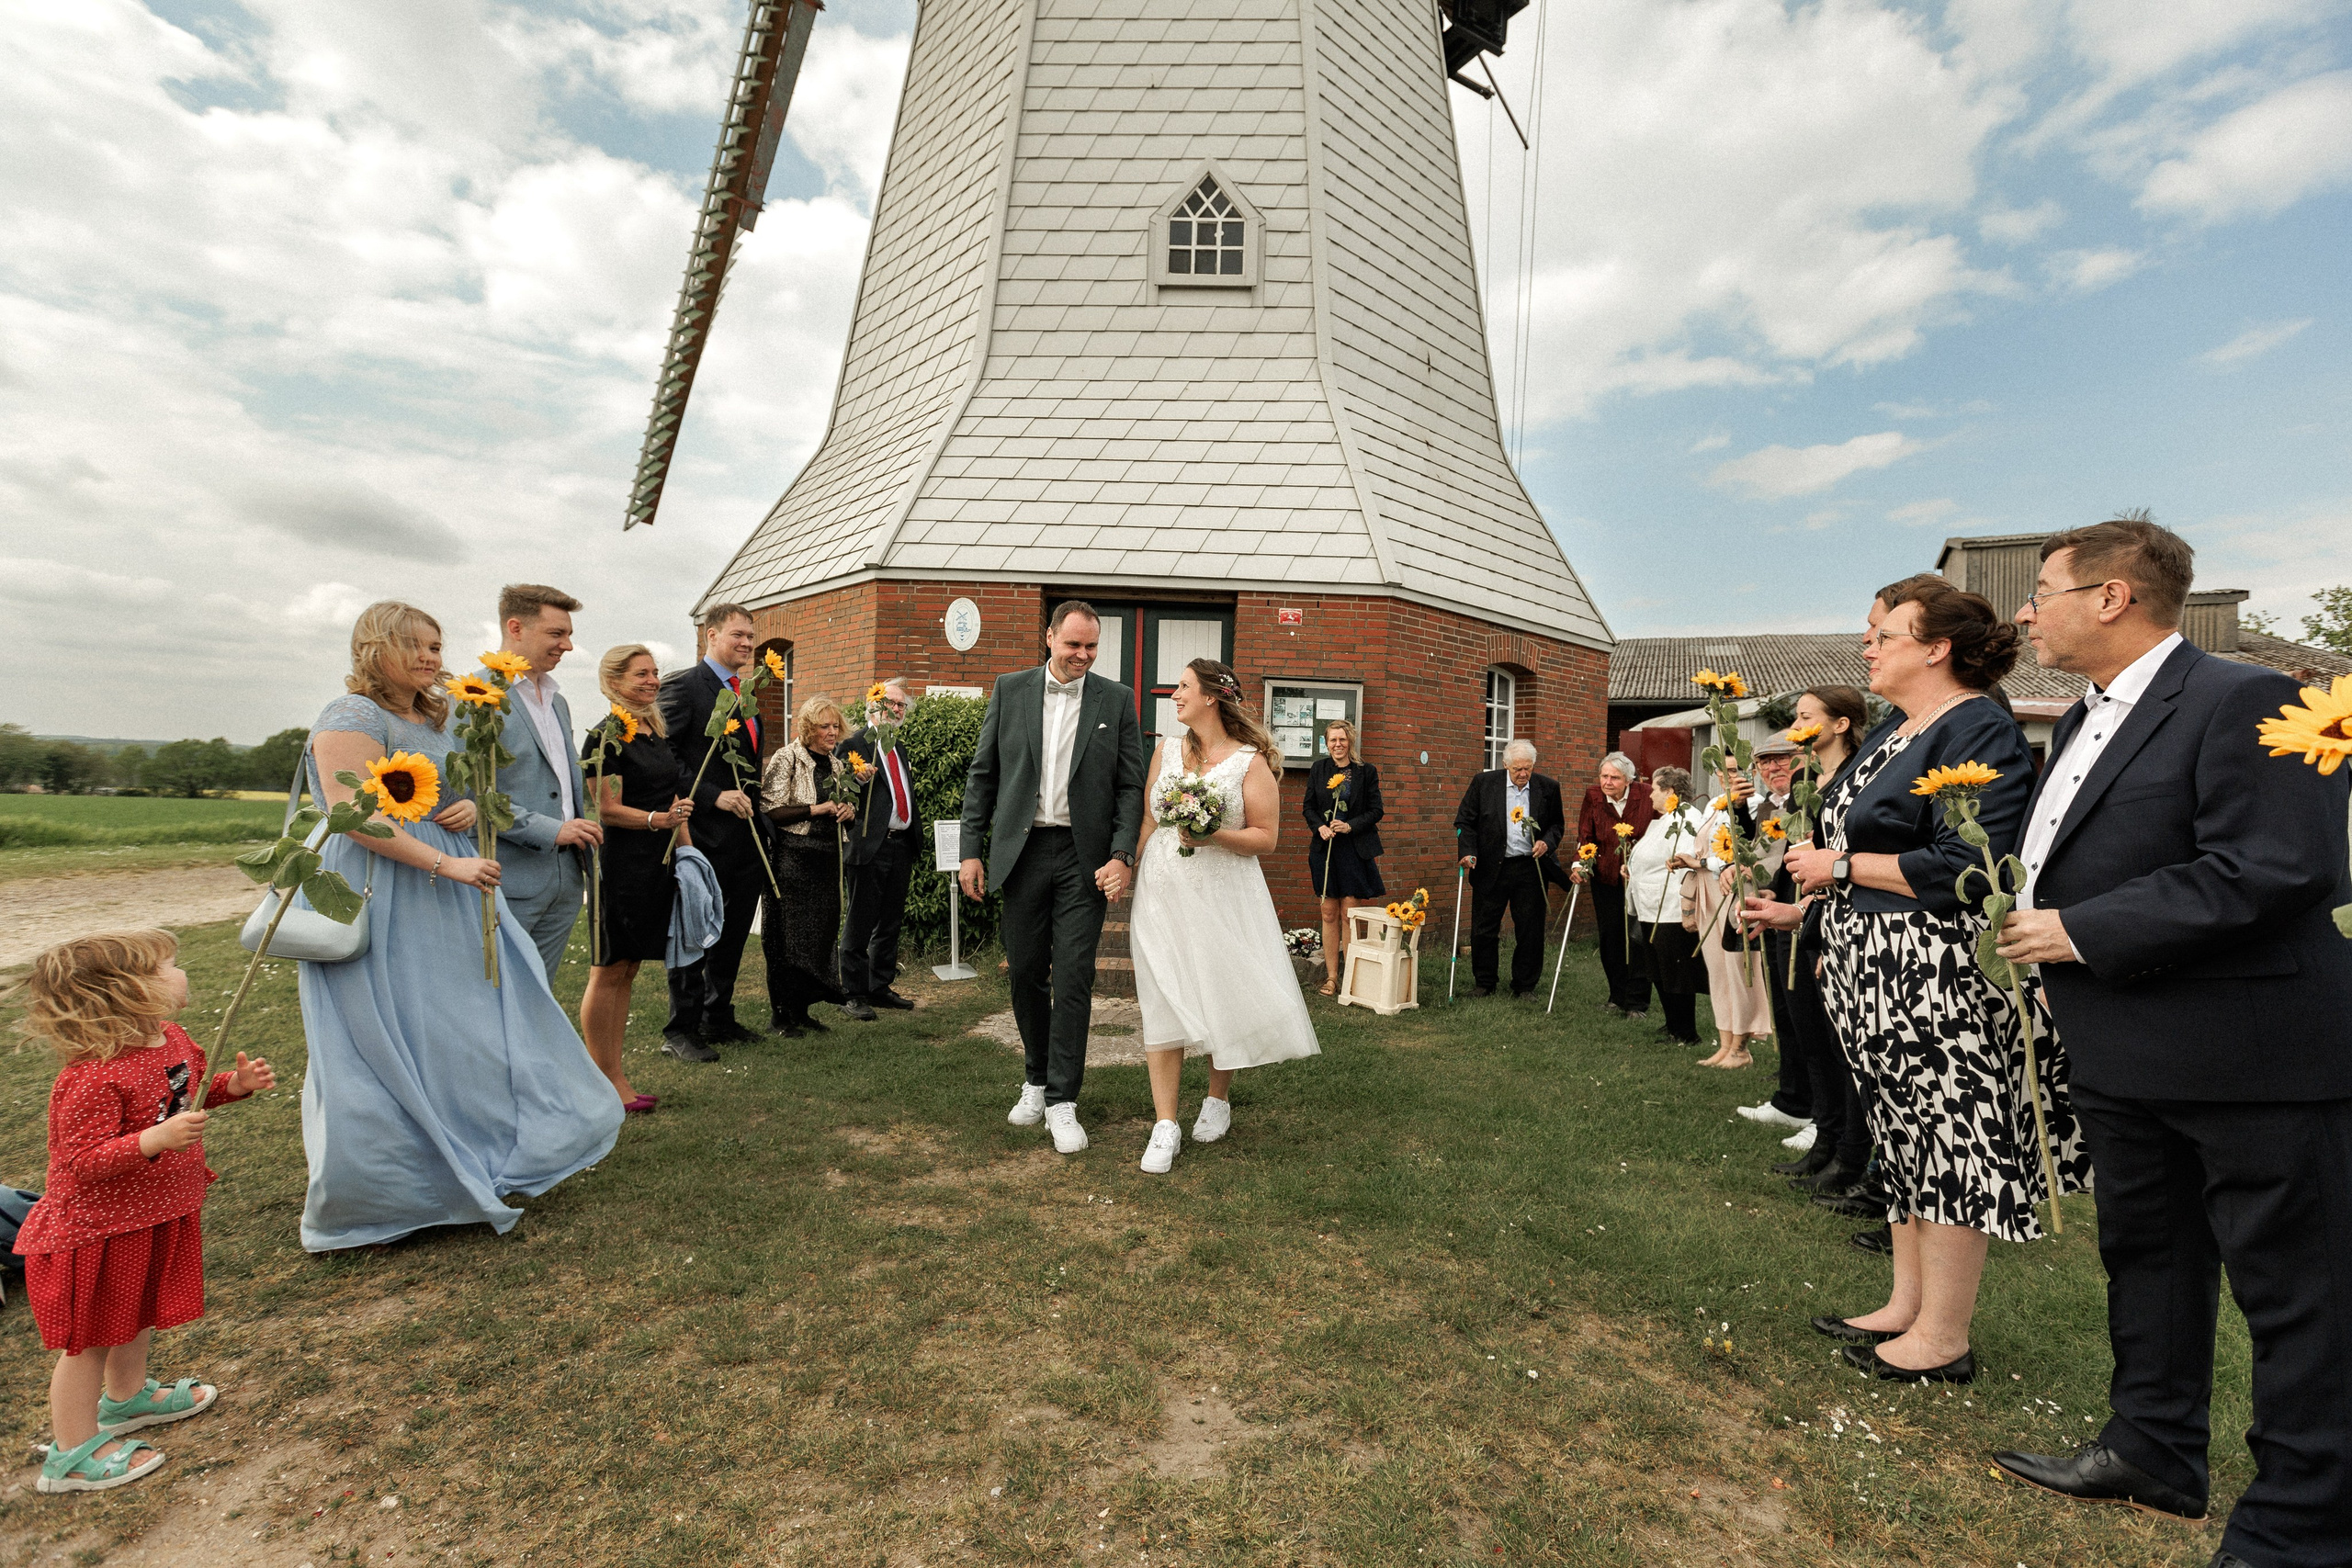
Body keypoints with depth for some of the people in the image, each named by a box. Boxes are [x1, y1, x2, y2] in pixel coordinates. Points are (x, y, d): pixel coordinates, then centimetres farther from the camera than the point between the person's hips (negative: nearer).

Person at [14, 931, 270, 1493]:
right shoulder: (92, 1078, -32)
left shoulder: (171, 1039, -5)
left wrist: (233, 1085, -3)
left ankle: (127, 1398, 49)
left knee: (139, 1315, 27)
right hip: (100, 1230, -8)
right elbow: (80, 1161, -31)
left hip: (155, 1215, 8)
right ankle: (73, 1455, 26)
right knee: (91, 1337, 9)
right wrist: (155, 1140, -43)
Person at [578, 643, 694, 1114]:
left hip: (657, 864, 8)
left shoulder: (656, 734, 15)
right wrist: (656, 820, -30)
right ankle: (607, 1081, 8)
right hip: (621, 863, -8)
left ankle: (614, 1073, 20)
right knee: (609, 971, 0)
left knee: (626, 971, 12)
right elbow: (608, 810, -14)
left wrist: (688, 849, 16)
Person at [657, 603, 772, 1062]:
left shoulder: (748, 692, 16)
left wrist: (759, 816, 15)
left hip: (747, 833, 8)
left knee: (734, 934, 15)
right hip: (705, 834, -8)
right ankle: (681, 1030, 14)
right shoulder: (683, 685, -8)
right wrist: (713, 796, -21)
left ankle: (718, 1019, 28)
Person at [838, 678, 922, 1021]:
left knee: (891, 924, 13)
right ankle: (852, 994, 9)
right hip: (871, 847, -7)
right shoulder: (854, 744, -5)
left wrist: (915, 844, 19)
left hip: (902, 845, 8)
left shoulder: (899, 748, 19)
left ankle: (880, 988, 24)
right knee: (861, 924, 0)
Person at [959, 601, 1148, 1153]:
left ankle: (1061, 1100, 10)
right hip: (1023, 853, 2)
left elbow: (1130, 786, 1)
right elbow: (982, 774, 7)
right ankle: (1035, 1080, 31)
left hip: (1084, 858, -1)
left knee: (1073, 981, -1)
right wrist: (972, 850, 1)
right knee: (1026, 975, 11)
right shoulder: (1010, 690, 5)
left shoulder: (1117, 700, 3)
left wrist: (1122, 856, -10)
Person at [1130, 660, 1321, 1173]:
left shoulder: (1249, 762, -5)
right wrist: (1130, 879, 12)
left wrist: (1214, 836, -20)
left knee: (1224, 995, 7)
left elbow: (1266, 837, -6)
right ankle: (1165, 1126, 5)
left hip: (1223, 897, -3)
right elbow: (1148, 822, 13)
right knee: (1162, 1001, -1)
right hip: (1162, 894, 3)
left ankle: (1218, 1099, 32)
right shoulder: (1165, 749, 8)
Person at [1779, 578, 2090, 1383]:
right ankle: (1907, 1304, 28)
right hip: (1881, 979, 10)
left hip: (1938, 979, -10)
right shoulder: (1893, 734, 14)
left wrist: (1842, 866, -16)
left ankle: (1943, 1338, 15)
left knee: (1948, 1142, 2)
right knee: (1904, 1137, 16)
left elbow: (1962, 868, -24)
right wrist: (1840, 944, 17)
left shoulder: (1981, 732, -14)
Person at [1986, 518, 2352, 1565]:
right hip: (2125, 1057, 10)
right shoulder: (2086, 723, 12)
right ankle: (2154, 1454, 38)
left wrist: (2080, 931, -21)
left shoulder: (2242, 702, -16)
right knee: (2144, 1258, 21)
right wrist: (2031, 914, 3)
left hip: (2252, 1057, -9)